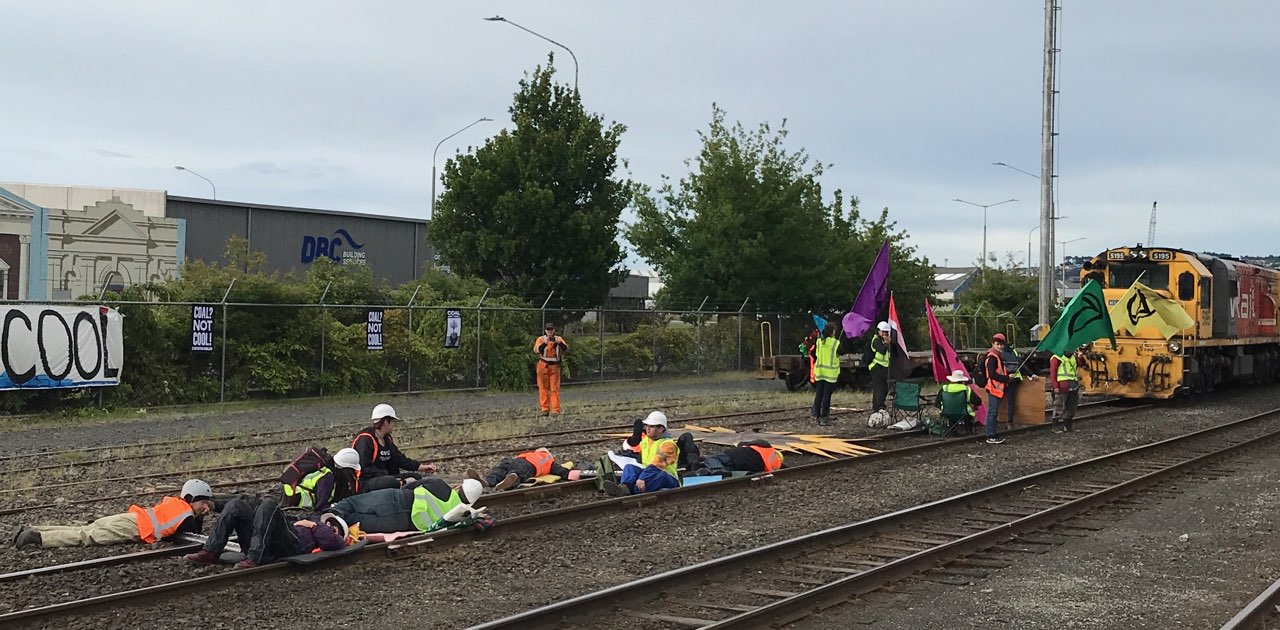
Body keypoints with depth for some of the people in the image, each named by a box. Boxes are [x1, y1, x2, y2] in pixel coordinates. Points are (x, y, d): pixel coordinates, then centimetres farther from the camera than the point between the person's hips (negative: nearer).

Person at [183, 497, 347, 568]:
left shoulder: (335, 538, 25)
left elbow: (333, 542, -1)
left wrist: (313, 525, 6)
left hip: (291, 545, -7)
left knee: (269, 505, -30)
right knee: (237, 505, -8)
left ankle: (253, 559, -42)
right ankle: (210, 552, -24)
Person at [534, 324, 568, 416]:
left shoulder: (559, 339, 4)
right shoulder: (541, 339, 0)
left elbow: (566, 349, -10)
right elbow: (536, 350, -14)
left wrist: (559, 343, -28)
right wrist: (544, 343, -29)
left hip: (554, 366, 0)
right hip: (543, 366, 0)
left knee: (555, 388, -2)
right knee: (543, 387, 1)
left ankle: (556, 410, -3)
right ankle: (545, 409, 6)